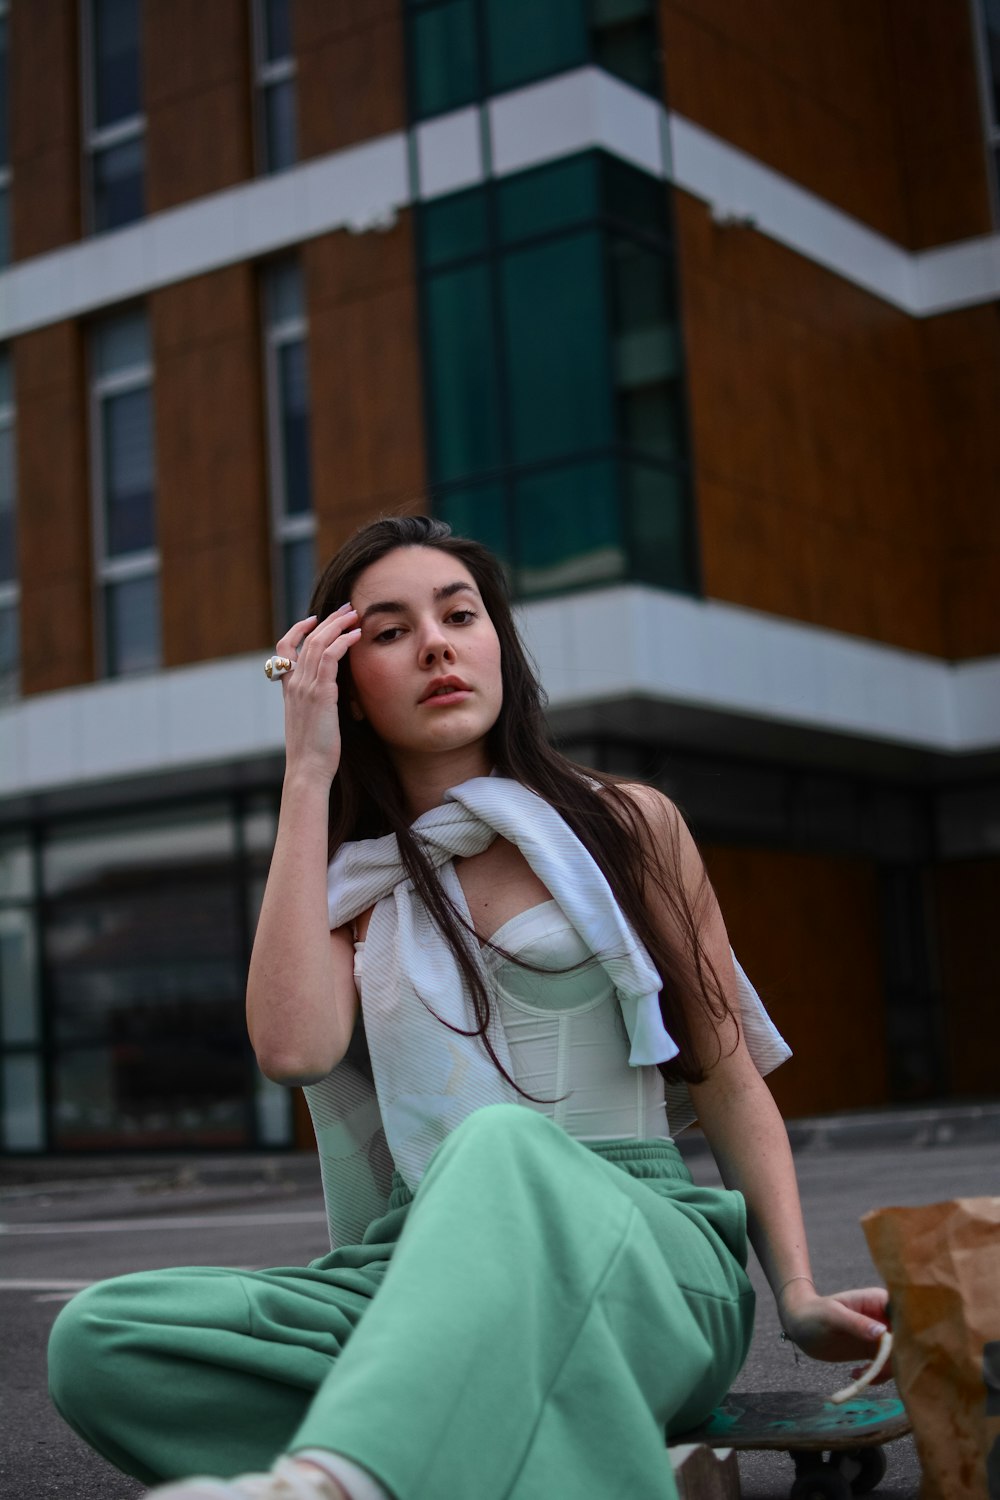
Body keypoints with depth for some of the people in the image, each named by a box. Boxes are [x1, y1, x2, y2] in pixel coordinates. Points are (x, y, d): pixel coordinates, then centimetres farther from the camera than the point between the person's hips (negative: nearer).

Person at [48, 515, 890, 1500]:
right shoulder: (351, 892, 16)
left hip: (641, 1255, -2)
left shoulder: (628, 827, 13)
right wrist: (308, 775, 0)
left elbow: (731, 1085, 12)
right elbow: (293, 1047, -7)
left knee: (502, 1145, -38)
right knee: (96, 1337, -25)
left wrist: (799, 1298, -3)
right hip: (428, 1272, 3)